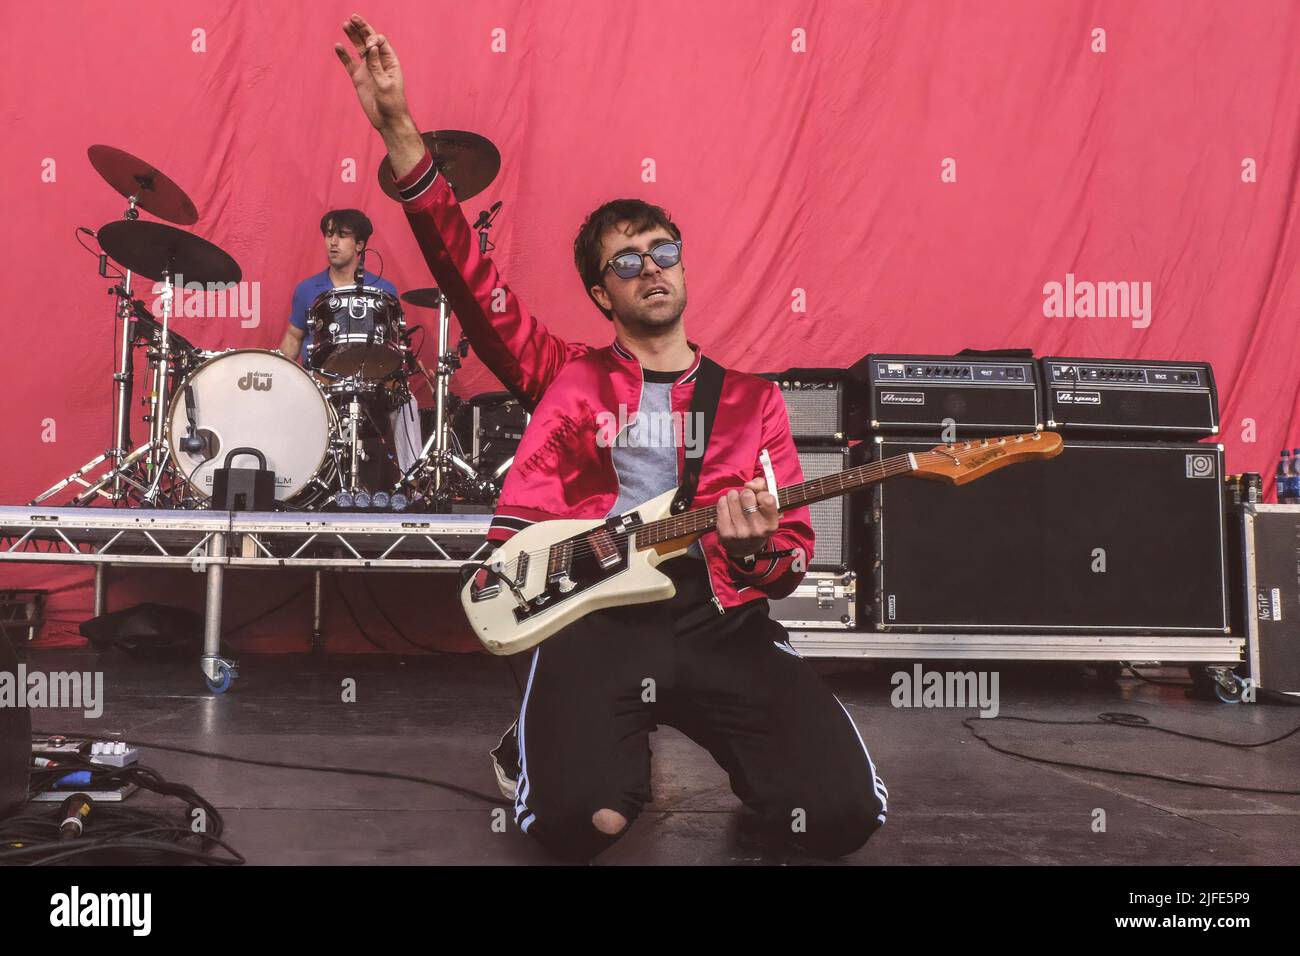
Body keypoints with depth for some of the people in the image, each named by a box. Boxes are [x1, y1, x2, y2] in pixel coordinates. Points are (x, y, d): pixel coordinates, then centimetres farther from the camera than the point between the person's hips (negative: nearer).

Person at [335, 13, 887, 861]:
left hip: (721, 615, 2)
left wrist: (757, 553, -14)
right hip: (593, 609, -1)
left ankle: (718, 736, 16)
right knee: (582, 819, -25)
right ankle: (618, 743, 10)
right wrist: (398, 130, -8)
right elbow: (467, 274, 1)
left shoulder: (751, 397, 14)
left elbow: (796, 544, 11)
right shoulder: (566, 377, 11)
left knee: (844, 814, -15)